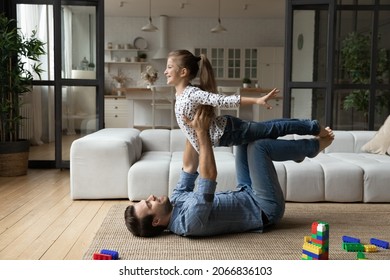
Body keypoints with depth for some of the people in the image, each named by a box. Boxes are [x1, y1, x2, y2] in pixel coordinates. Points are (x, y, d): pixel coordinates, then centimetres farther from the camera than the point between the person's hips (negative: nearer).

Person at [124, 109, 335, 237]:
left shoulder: (176, 202, -5)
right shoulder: (190, 221, -33)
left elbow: (188, 166, 3)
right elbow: (209, 176, -40)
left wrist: (192, 129, -5)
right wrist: (201, 132, -34)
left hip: (246, 196, 9)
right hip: (265, 210, -9)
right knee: (257, 146, -17)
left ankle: (298, 150, 19)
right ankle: (313, 146, 6)